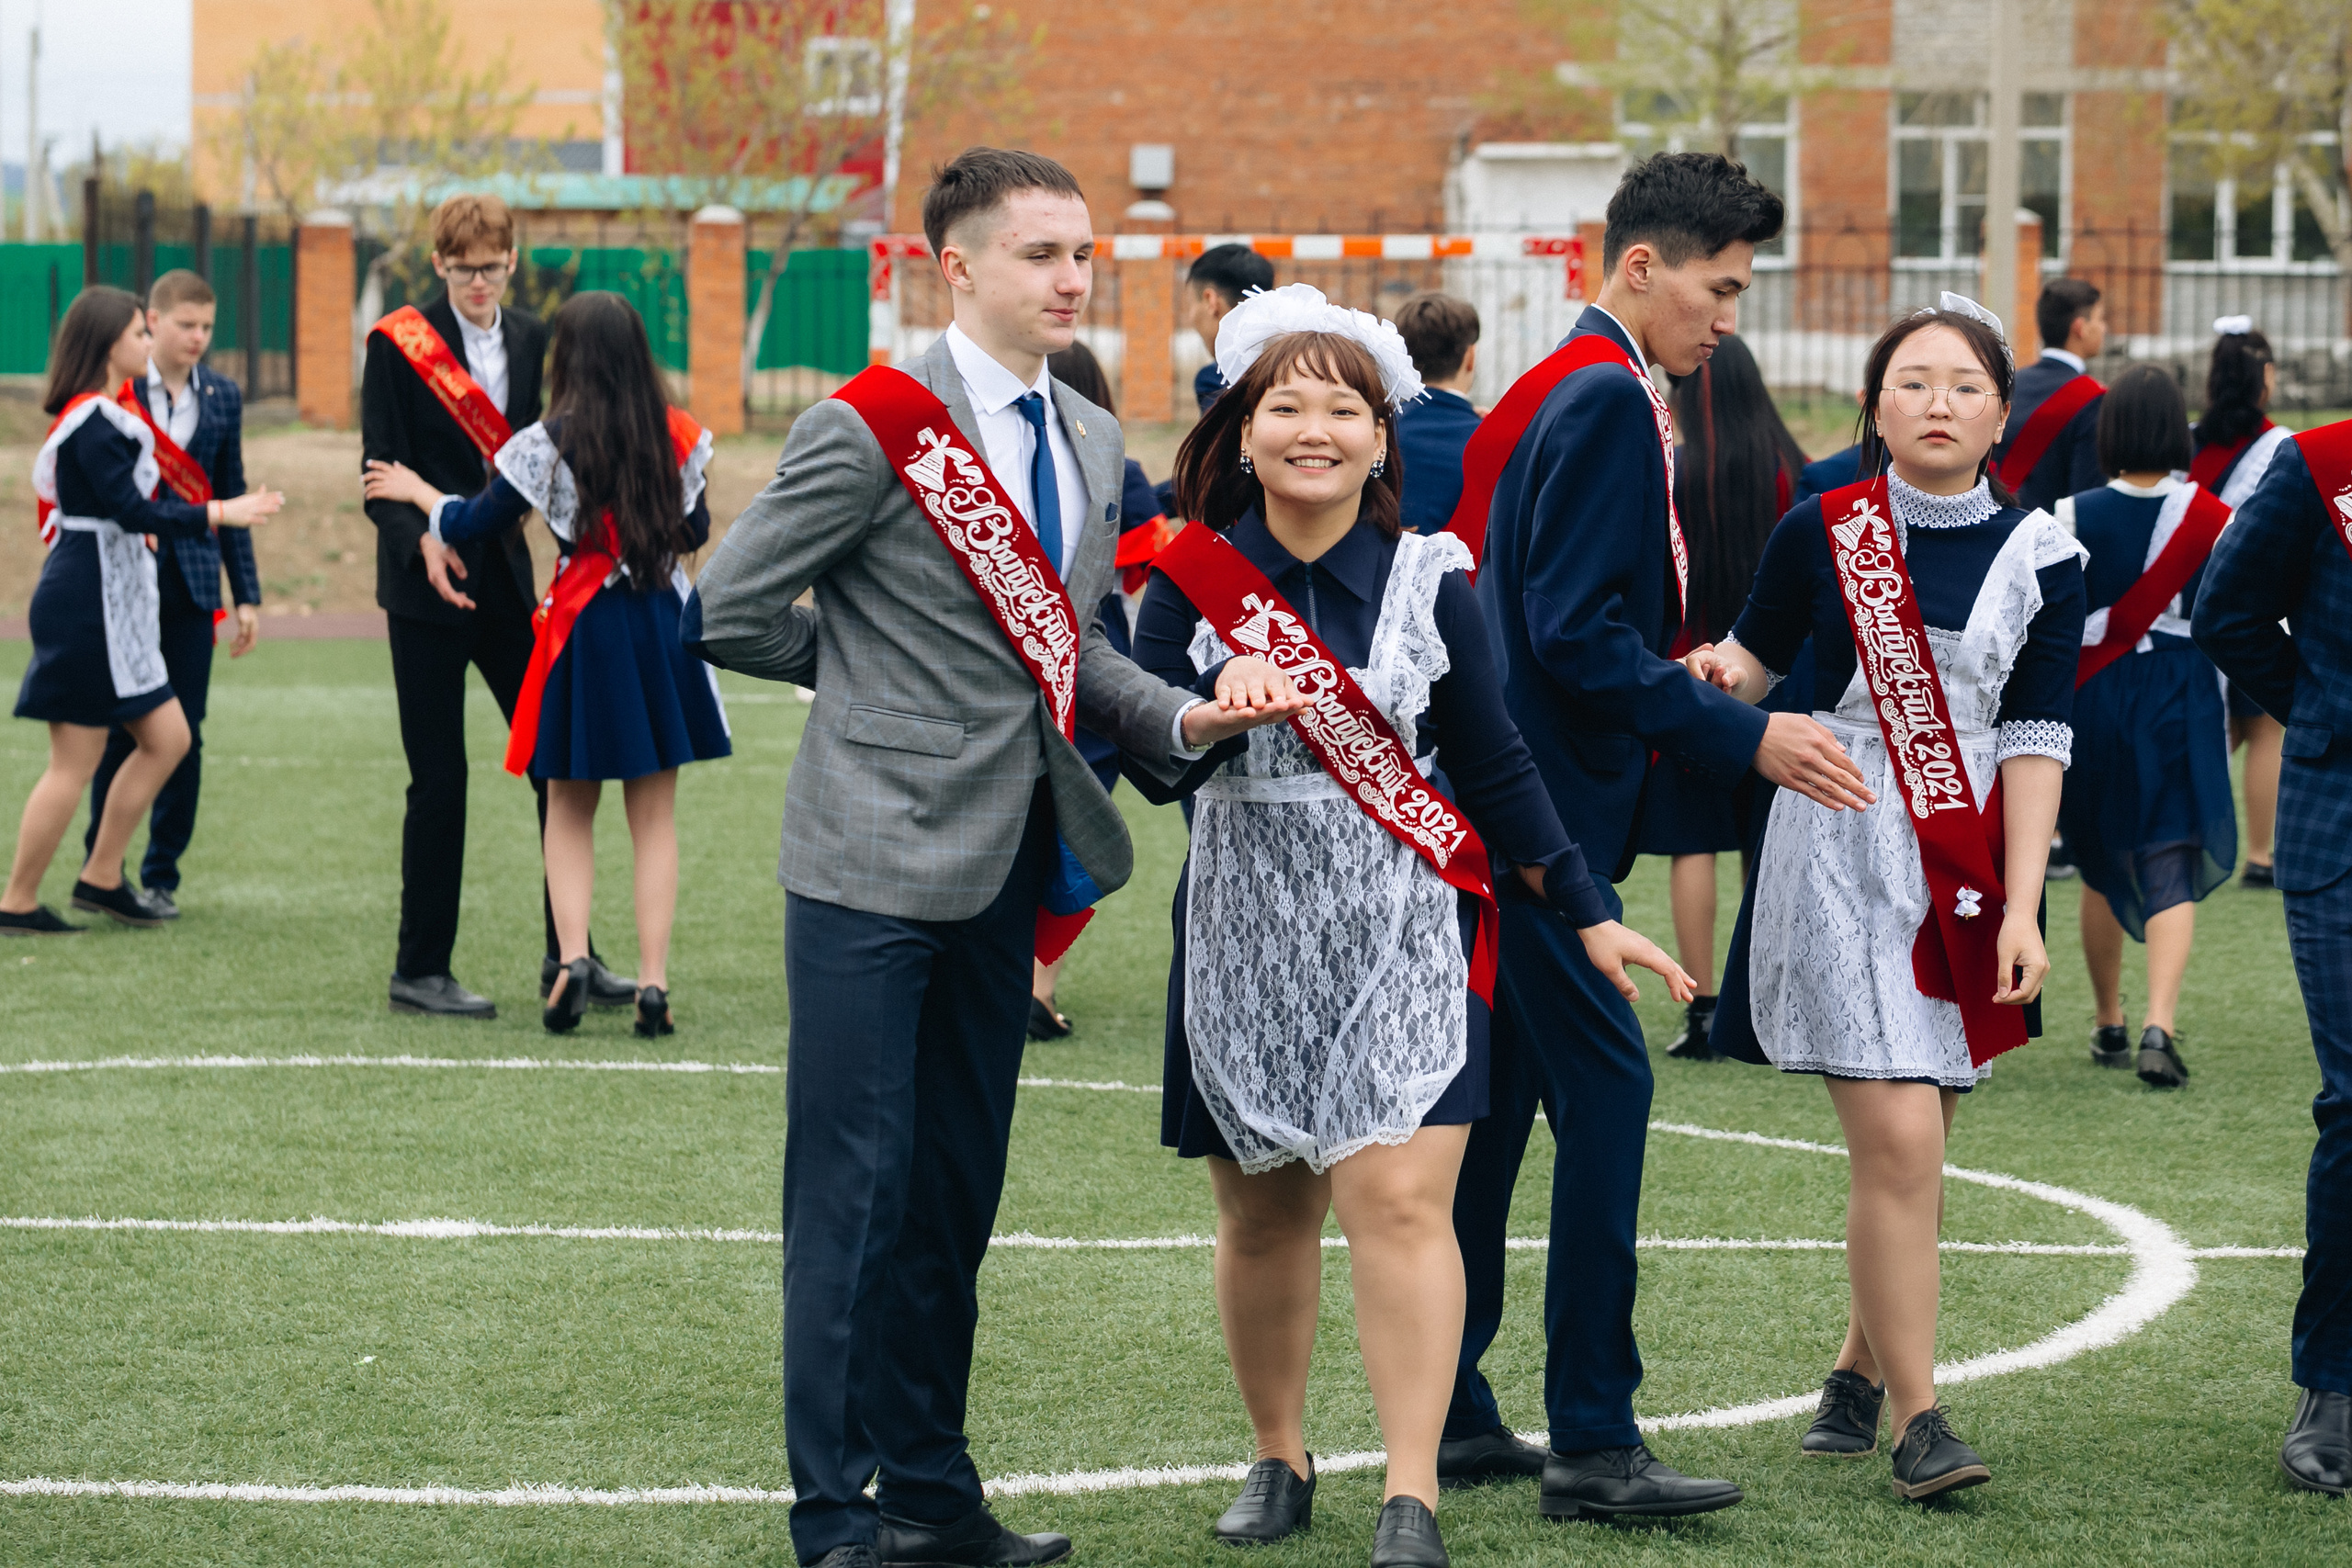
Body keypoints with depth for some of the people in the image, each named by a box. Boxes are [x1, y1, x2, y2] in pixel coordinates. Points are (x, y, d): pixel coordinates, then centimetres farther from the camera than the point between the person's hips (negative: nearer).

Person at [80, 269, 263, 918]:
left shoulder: (222, 397, 8)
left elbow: (231, 499, 11)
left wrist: (247, 595, 9)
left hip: (191, 584, 3)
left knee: (183, 735, 2)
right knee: (119, 730, 1)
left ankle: (162, 875, 11)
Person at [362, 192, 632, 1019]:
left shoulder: (531, 343, 9)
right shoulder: (399, 343, -4)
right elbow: (380, 472, -9)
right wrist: (423, 540, -26)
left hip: (508, 578, 5)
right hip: (427, 584, -5)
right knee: (438, 778, -1)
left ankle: (569, 953, 14)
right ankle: (420, 969, 9)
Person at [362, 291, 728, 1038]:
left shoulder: (551, 443, -11)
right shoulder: (676, 437, -2)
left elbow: (477, 520, 1)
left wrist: (414, 492, 19)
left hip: (587, 628, -2)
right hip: (664, 622, 2)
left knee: (569, 809, 12)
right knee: (654, 815, 7)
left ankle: (571, 957, -7)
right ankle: (653, 981, 0)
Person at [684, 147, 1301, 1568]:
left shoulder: (1092, 442, 11)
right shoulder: (874, 429, -12)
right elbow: (729, 615, -9)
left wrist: (1186, 718, 0)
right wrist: (868, 665, 1)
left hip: (1004, 861, 7)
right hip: (879, 860, -7)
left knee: (956, 1192, 15)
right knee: (855, 1192, -3)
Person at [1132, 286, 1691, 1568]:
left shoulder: (1430, 581, 1)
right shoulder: (1194, 578, 1)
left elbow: (1493, 772, 7)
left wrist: (1585, 912, 6)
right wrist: (1225, 713, -26)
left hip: (1398, 931, -1)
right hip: (1247, 926, 1)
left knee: (1398, 1201, -12)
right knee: (1261, 1216, 10)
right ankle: (1279, 1462, 27)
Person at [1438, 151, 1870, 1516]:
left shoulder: (1561, 391, 17)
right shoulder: (1609, 402, -14)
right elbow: (1577, 634, -21)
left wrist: (1674, 673, 15)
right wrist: (1740, 736, -18)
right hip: (1542, 807, -11)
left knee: (1496, 1097, 13)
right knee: (1604, 1088, -9)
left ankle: (1448, 1415, 19)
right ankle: (1593, 1443, -9)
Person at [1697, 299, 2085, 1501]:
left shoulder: (2040, 559, 2)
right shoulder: (1820, 534, -1)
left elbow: (2035, 741, 1)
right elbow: (1754, 656, 12)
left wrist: (2021, 911, -6)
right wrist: (1711, 673, -12)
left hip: (1969, 869, 2)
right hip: (1840, 854, -2)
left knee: (1906, 1148, 6)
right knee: (1900, 1144, -12)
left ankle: (1859, 1369, 27)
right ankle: (1916, 1417, -5)